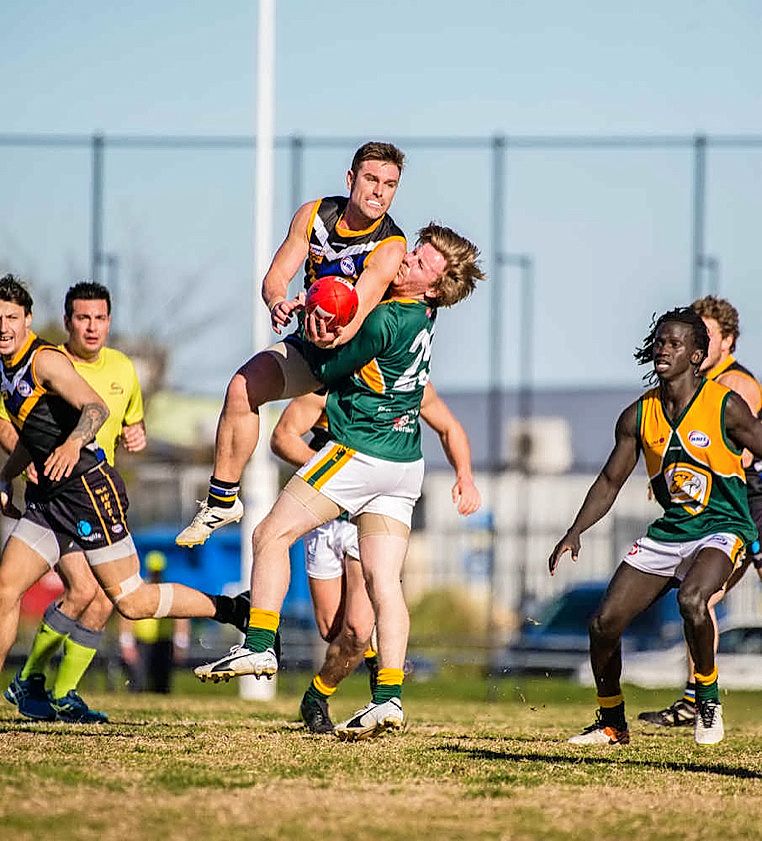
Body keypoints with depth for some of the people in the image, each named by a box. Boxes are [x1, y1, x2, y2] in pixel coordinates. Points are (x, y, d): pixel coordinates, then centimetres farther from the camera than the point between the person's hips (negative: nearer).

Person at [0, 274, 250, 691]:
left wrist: (73, 443, -46)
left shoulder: (45, 360, -13)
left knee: (132, 601, -8)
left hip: (87, 489, -9)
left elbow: (95, 407, -28)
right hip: (48, 497, 9)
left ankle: (232, 609, 7)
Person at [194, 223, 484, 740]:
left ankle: (259, 645, -6)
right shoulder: (423, 315, 7)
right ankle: (390, 697, -7)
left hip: (361, 453, -9)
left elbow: (328, 371, -8)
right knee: (384, 581, 2)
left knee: (273, 534, 1)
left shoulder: (385, 322, -19)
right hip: (405, 462, 9)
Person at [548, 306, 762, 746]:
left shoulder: (725, 406, -11)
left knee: (691, 599, -35)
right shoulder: (638, 416, 2)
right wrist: (575, 532, -3)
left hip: (721, 529, -6)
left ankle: (709, 701, -12)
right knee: (604, 623, -2)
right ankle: (612, 723, 21)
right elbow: (611, 481, 11)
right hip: (669, 530, 6)